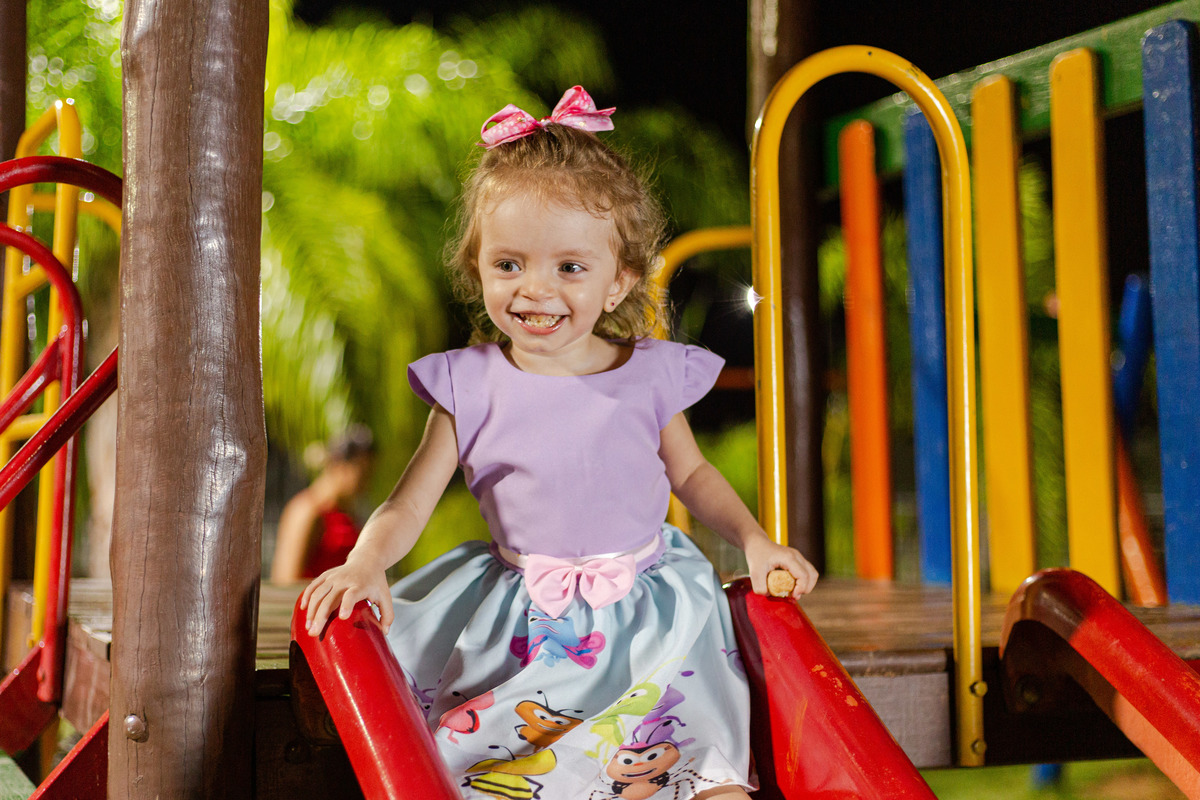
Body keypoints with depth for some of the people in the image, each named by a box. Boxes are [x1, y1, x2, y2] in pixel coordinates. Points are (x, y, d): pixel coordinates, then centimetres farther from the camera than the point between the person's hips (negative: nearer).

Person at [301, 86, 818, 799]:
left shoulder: (650, 376, -4)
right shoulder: (470, 385, -5)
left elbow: (691, 473, 13)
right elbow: (409, 505, -4)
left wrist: (755, 541, 0)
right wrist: (364, 566, -23)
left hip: (642, 601, -1)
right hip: (517, 607, 2)